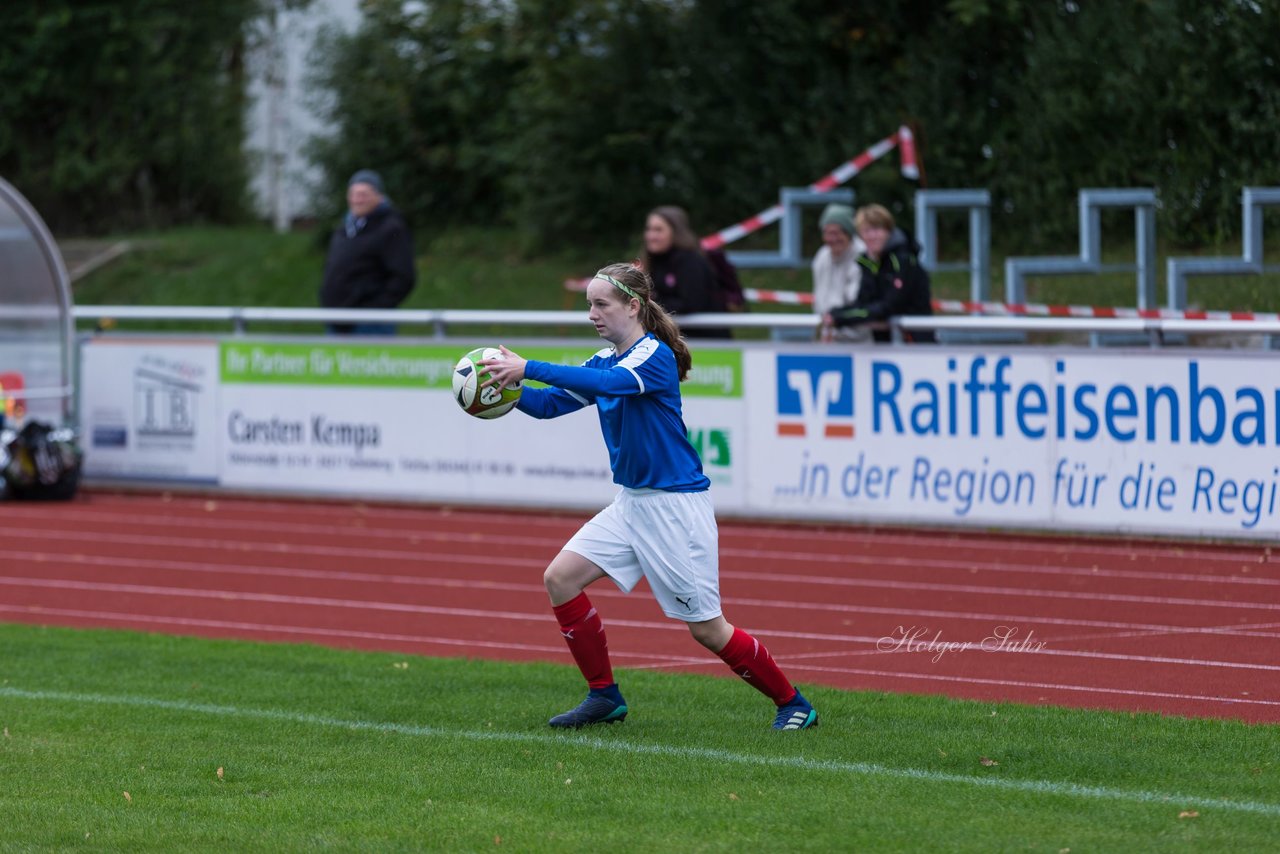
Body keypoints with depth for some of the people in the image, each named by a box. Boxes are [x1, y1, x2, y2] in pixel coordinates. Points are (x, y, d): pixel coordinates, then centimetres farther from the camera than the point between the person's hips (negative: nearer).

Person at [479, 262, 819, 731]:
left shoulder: (655, 355, -17)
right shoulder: (606, 360, 9)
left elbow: (608, 383, -35)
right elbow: (550, 403, 6)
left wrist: (528, 368, -39)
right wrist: (508, 389, -14)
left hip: (676, 503, -8)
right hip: (631, 501, 8)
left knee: (706, 628, -5)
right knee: (560, 578, -2)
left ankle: (792, 704, 10)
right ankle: (604, 696, 7)